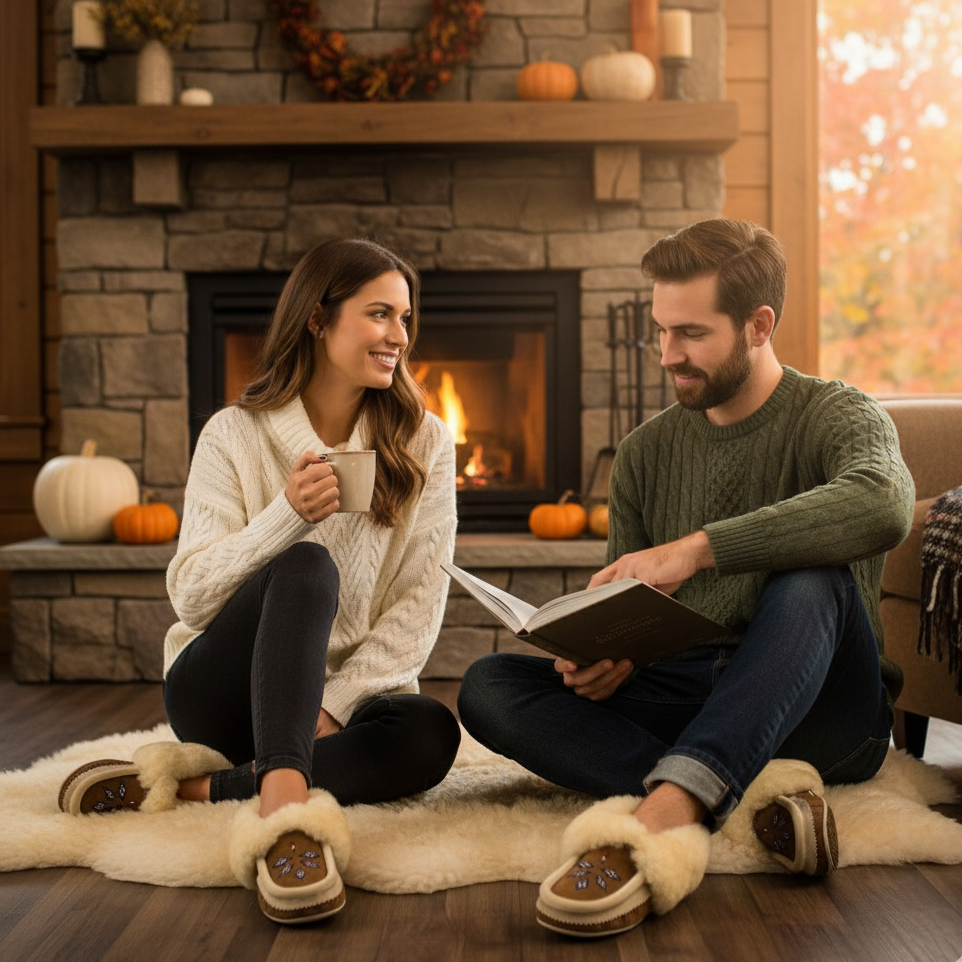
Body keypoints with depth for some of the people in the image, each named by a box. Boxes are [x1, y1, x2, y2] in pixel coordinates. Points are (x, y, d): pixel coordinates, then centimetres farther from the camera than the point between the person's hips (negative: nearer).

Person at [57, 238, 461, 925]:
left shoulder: (424, 443, 3)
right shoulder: (235, 435, -1)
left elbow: (420, 602, -4)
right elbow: (192, 597, -9)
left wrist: (336, 703, -17)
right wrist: (289, 515, -24)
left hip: (351, 693, 2)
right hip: (225, 687, -2)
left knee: (430, 733, -32)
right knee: (306, 568, -32)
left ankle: (192, 786, -28)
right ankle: (286, 807, -49)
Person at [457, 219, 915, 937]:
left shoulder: (838, 416, -3)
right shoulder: (646, 454, 13)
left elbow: (883, 506, -29)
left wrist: (698, 548, -33)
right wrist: (604, 654, -11)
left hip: (819, 711, -4)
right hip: (679, 701, 4)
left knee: (813, 580, -35)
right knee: (488, 686, -17)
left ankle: (660, 812, -51)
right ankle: (746, 793, -35)